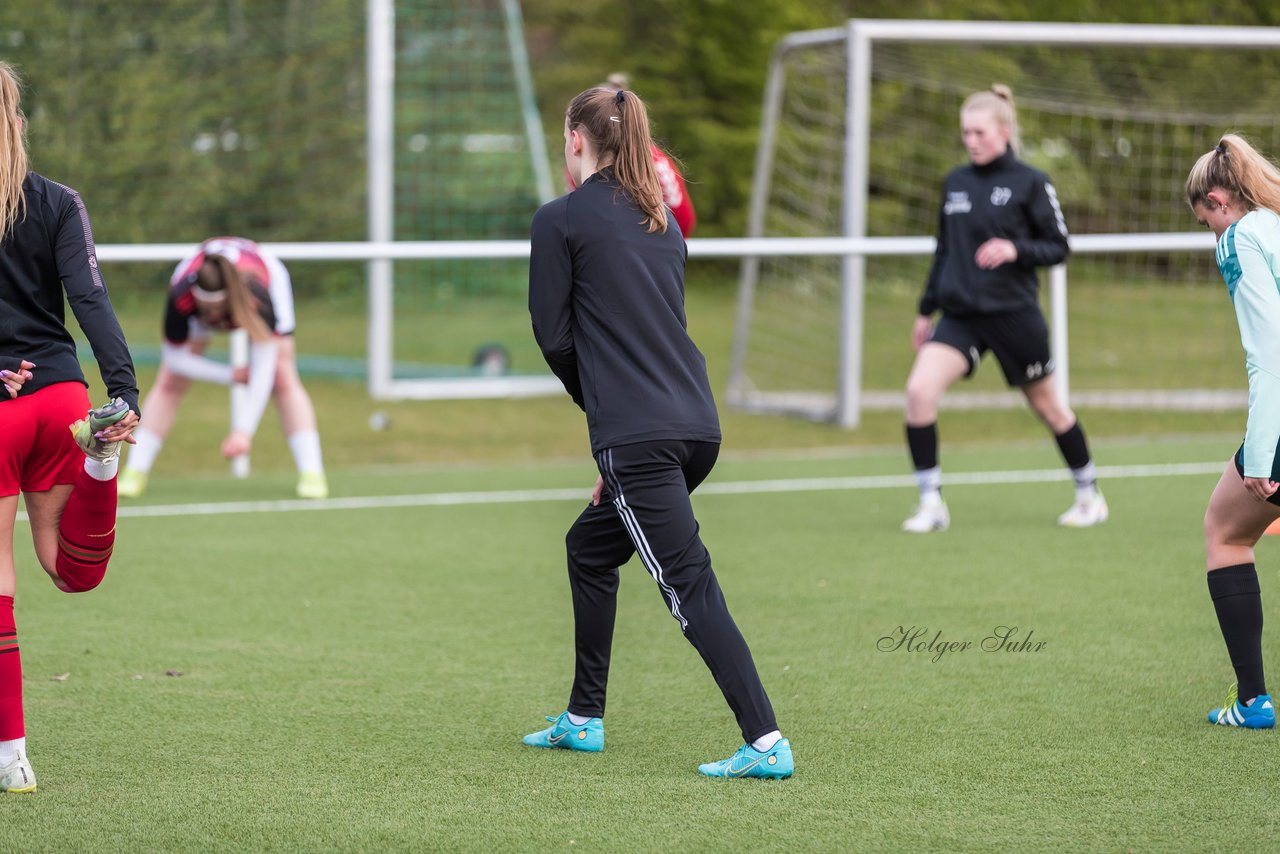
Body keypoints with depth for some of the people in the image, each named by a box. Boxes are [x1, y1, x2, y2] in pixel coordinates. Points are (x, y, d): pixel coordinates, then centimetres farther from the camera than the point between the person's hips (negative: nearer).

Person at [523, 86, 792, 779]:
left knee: (690, 586, -11)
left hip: (636, 436, -8)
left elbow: (555, 338, -2)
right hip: (698, 423, 8)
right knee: (589, 547, 25)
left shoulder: (560, 220, -2)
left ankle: (765, 742, -21)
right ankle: (583, 720, 31)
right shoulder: (661, 220, 19)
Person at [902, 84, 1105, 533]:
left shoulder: (1030, 183, -5)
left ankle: (1089, 494, 32)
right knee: (919, 389, -18)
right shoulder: (955, 183, 10)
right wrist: (925, 310, 20)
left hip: (1013, 313, -4)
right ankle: (931, 504, -11)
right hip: (960, 315, 4)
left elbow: (1058, 247, -3)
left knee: (1047, 406, 10)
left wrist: (1015, 250, -21)